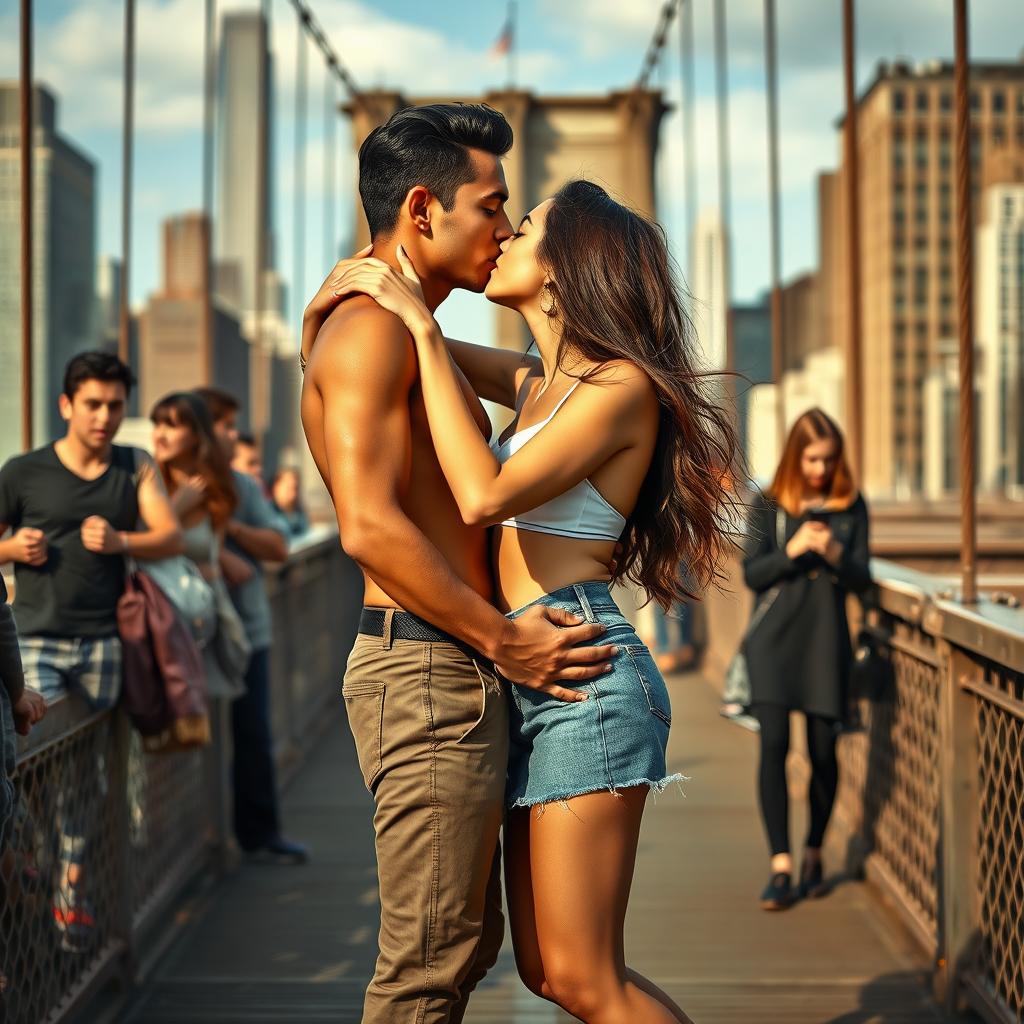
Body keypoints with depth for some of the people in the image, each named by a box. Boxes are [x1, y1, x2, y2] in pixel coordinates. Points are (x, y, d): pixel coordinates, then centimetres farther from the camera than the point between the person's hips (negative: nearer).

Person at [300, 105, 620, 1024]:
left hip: (451, 672, 10)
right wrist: (503, 639, -16)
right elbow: (370, 526, -22)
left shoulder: (402, 333, 20)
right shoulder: (371, 329, -12)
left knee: (467, 941, 17)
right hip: (430, 672, -10)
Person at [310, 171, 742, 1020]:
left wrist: (421, 326, -15)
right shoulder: (536, 382, 15)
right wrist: (362, 283, 6)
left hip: (587, 676, -9)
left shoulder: (623, 384, -10)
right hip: (530, 682, 9)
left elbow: (483, 497, -20)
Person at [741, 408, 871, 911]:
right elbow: (751, 573, -1)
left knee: (823, 751, 2)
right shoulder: (768, 506, 3)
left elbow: (861, 580, 4)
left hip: (826, 639, 1)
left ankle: (814, 853, 24)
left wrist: (835, 553, -16)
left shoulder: (851, 506, 6)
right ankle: (781, 866, -10)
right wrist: (791, 550, -17)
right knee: (774, 745, -12)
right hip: (774, 638, -1)